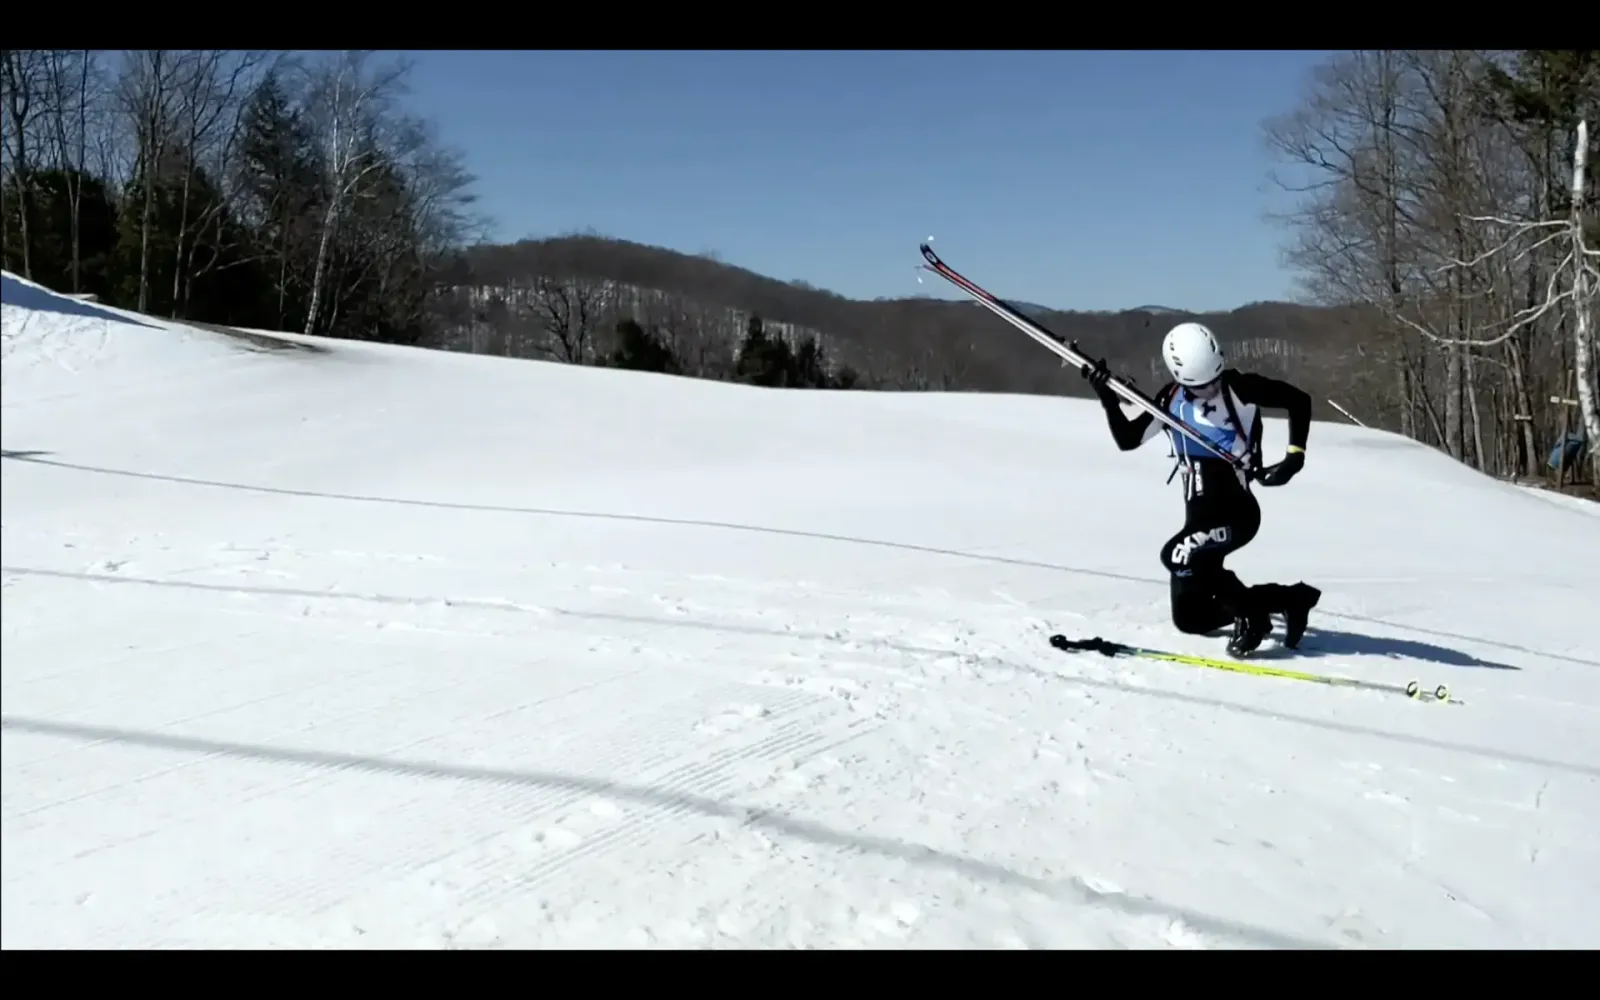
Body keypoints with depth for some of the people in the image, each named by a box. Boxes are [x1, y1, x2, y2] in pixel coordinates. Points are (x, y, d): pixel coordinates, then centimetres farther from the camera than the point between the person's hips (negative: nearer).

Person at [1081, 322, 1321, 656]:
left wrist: (1295, 456, -15)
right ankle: (1292, 599, 26)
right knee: (1189, 619, 8)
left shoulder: (1239, 388, -11)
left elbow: (1299, 400, -5)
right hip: (1200, 516, 7)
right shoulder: (1172, 398, 4)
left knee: (1178, 556, -31)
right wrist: (1107, 396, -6)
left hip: (1236, 509, -7)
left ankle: (1250, 614, -6)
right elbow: (1127, 439, 7)